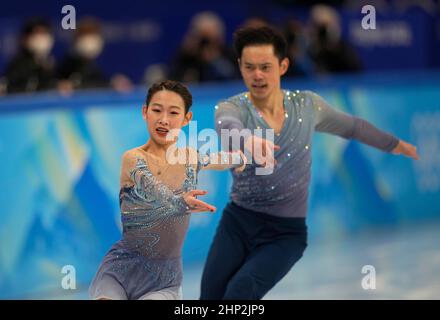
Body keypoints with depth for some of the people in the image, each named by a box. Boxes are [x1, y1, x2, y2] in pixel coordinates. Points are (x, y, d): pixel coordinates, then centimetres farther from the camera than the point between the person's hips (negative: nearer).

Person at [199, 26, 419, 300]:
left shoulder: (307, 105, 0)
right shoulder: (232, 108, -10)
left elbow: (352, 126, 20)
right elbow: (227, 125, -36)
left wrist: (395, 144, 35)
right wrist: (247, 138, -61)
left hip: (285, 232, -1)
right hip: (237, 222, 1)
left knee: (239, 292, -25)